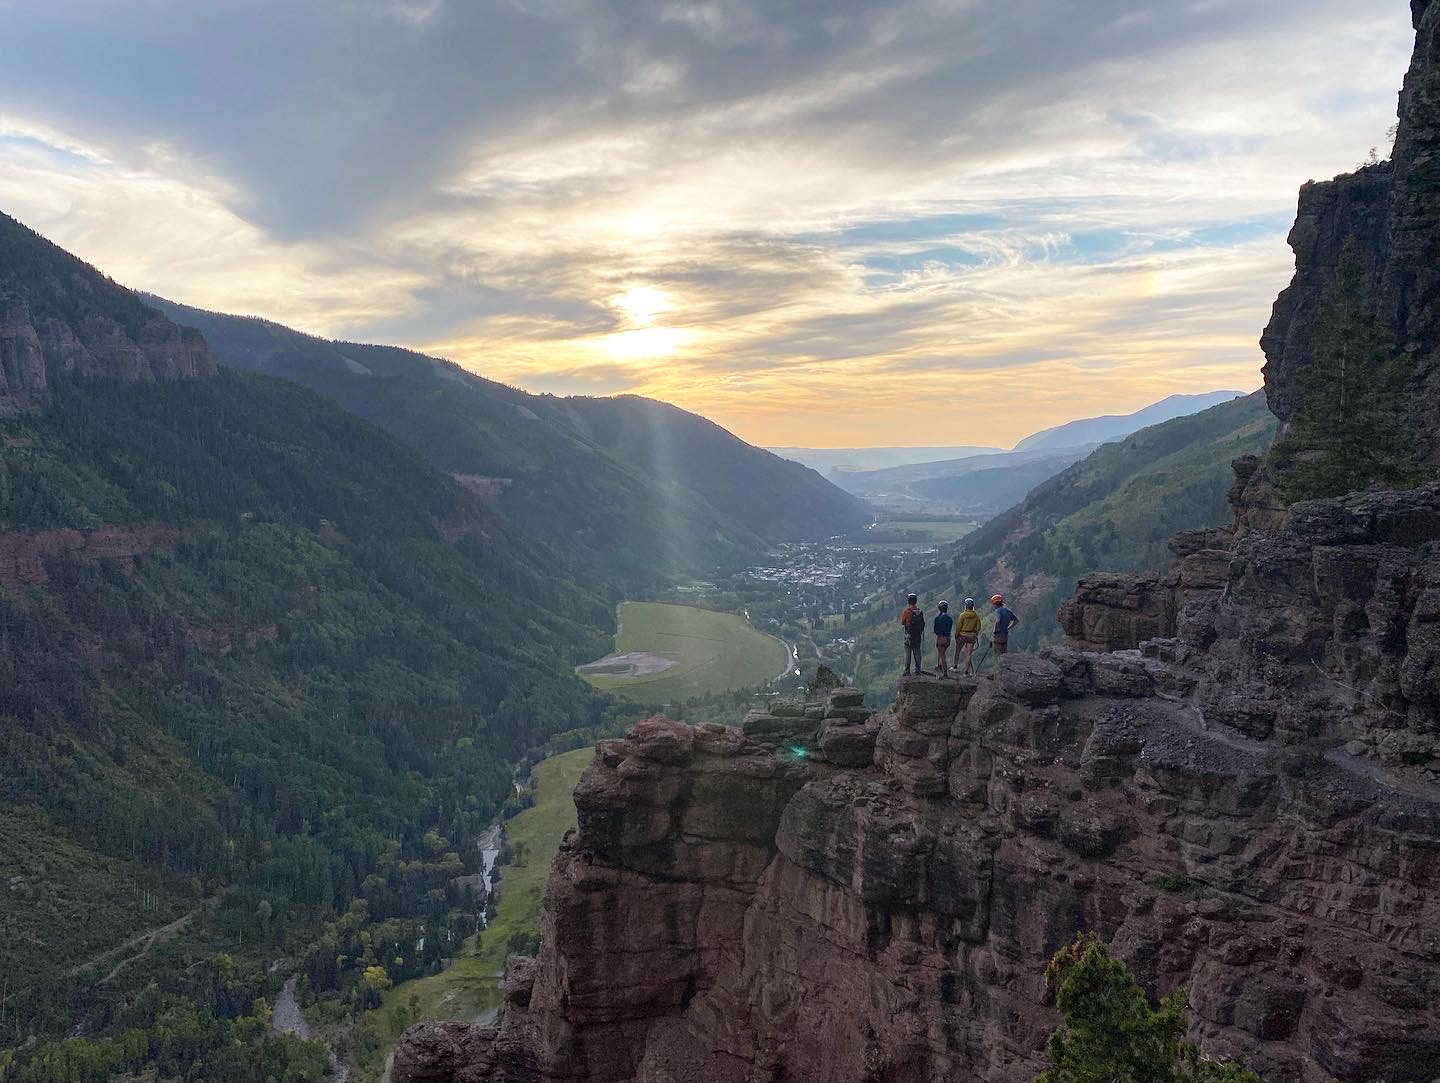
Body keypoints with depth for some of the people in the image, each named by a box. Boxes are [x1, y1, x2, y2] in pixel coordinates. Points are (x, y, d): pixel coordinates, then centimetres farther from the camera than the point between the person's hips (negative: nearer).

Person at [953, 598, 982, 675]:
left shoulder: (962, 615, -10)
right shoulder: (976, 616, 0)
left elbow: (958, 626, -8)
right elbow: (978, 627, 5)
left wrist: (956, 635, 3)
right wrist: (976, 635, 18)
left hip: (962, 635, -2)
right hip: (972, 636, 2)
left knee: (957, 650, 18)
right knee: (969, 654, 2)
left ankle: (956, 666, 22)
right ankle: (967, 671, -2)